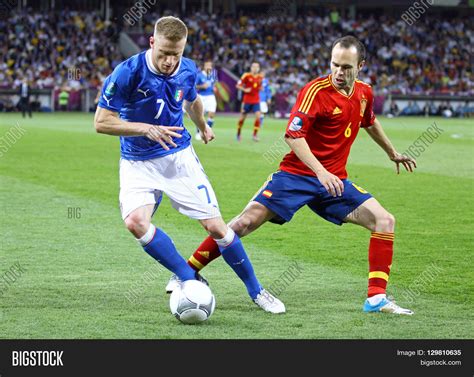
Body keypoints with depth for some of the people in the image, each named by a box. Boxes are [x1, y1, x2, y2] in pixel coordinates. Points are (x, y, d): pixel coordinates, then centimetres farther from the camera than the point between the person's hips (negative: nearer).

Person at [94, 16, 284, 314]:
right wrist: (147, 129, -28)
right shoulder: (128, 73, -21)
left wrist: (203, 127, 36)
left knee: (215, 225, -4)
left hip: (179, 156, 2)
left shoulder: (188, 70, -6)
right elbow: (102, 122, -19)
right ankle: (189, 278, -13)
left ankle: (255, 290, 14)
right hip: (138, 163, -2)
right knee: (135, 220, -28)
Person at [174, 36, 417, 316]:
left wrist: (393, 153, 40)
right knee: (247, 221, -16)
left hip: (334, 180, 5)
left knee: (385, 221, -10)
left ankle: (377, 298, -6)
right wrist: (320, 172, -31)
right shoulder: (316, 91, -15)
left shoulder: (364, 93, 6)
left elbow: (370, 123, 29)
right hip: (296, 174, -5)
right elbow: (293, 135, -22)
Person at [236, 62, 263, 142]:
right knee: (242, 117, 7)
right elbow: (238, 86, -4)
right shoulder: (246, 76, -7)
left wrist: (260, 88, -1)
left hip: (256, 101, 3)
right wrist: (244, 90, -20)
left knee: (258, 116, -15)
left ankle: (255, 135, -6)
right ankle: (238, 134, 28)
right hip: (247, 100, -3)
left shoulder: (260, 77, 6)